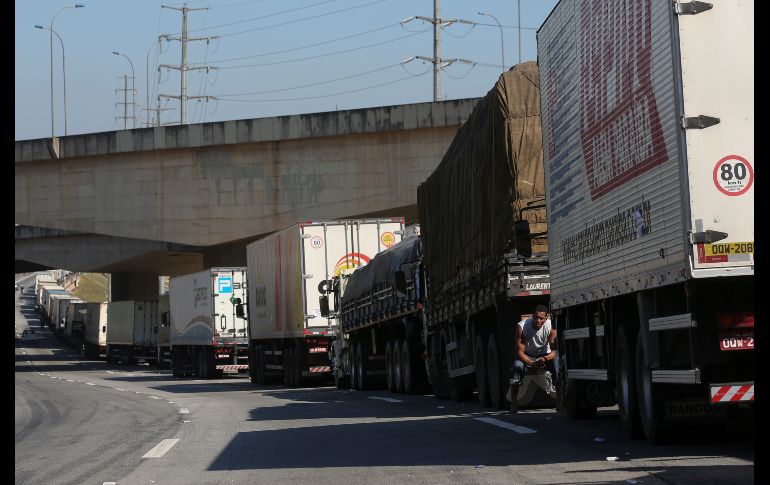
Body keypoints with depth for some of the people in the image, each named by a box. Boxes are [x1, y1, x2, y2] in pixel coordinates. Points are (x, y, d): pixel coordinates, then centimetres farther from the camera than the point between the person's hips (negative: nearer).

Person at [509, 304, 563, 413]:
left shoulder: (551, 327, -20)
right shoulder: (522, 327, -24)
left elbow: (554, 350, -21)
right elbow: (520, 352, -23)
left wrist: (544, 359, -43)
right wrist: (532, 363, -41)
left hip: (545, 355, 1)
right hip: (527, 356, -1)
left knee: (557, 365, -30)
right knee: (517, 365, -33)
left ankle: (560, 403, -21)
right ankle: (513, 405, -28)